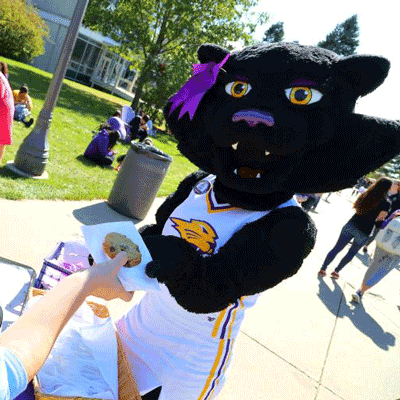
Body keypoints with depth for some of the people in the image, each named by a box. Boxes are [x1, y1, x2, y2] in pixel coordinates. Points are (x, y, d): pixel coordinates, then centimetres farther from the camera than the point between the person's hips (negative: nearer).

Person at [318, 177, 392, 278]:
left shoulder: (365, 195, 1)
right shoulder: (385, 203, -14)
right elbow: (380, 220, -15)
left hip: (351, 225, 3)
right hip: (364, 232, -3)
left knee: (336, 248, 11)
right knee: (352, 253, 20)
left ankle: (323, 269, 13)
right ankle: (336, 271, 27)